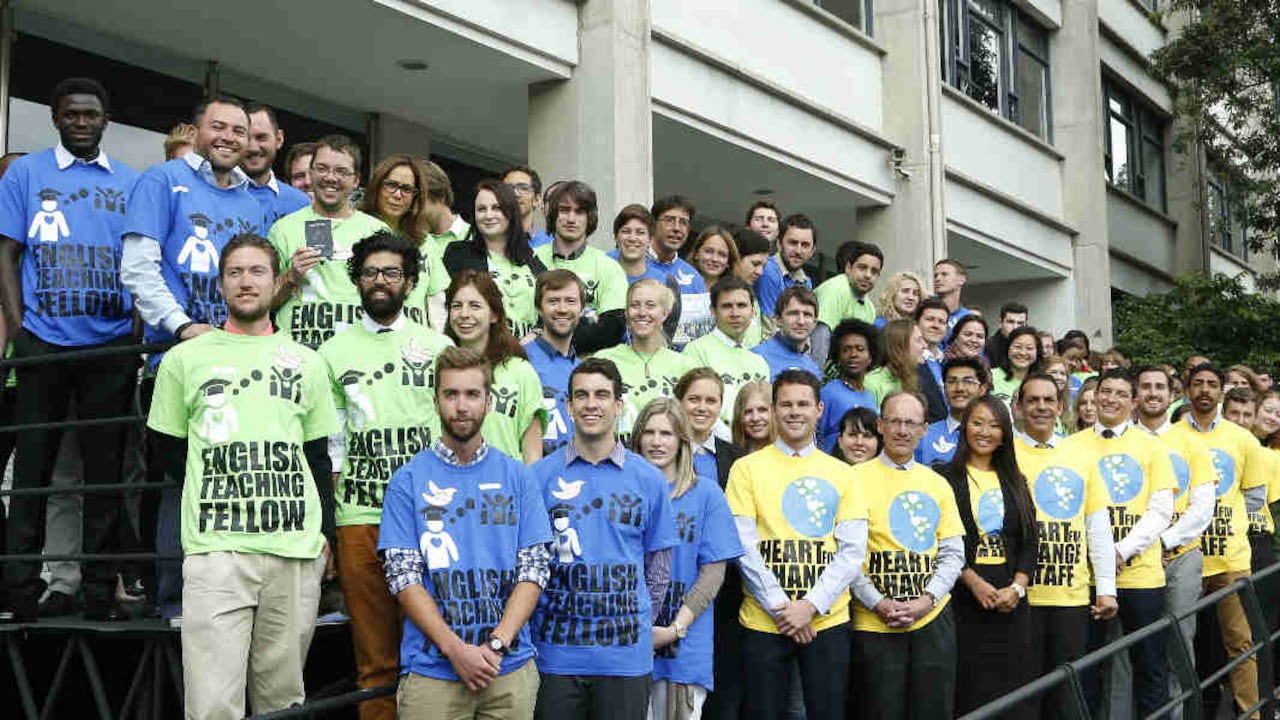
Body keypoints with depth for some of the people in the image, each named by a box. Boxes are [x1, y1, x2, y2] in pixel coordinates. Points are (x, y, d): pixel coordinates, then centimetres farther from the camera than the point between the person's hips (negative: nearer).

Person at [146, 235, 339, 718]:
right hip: (215, 551, -2)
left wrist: (326, 534, 8)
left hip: (298, 552, 2)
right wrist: (218, 500, 6)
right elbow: (168, 447, 14)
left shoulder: (306, 363, 15)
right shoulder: (185, 360, 10)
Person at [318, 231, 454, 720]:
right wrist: (333, 507, 3)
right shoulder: (334, 353, 12)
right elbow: (328, 441, 11)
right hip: (360, 518, 1)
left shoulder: (439, 347, 11)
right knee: (375, 658, 3)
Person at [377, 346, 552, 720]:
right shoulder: (408, 479, 2)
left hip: (510, 667, 1)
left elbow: (535, 568, 1)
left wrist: (496, 643, -11)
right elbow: (403, 576, -4)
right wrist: (456, 649, -14)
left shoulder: (518, 476, 6)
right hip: (431, 670, -1)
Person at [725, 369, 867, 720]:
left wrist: (811, 605, -9)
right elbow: (744, 547, -3)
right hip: (763, 622, -2)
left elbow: (853, 550, 2)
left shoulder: (840, 473, 9)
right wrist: (781, 607, -11)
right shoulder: (747, 468, 3)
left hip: (828, 621, 2)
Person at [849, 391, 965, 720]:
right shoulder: (857, 479, -1)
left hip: (933, 618, 4)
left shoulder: (937, 484, 12)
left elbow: (953, 553, 9)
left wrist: (927, 600, -6)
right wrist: (879, 604, -13)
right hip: (875, 624, -4)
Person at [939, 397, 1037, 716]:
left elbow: (1030, 541, 8)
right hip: (964, 599, -4)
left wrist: (1017, 588, -6)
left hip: (1011, 602, 4)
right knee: (969, 690, -4)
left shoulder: (1015, 481, 15)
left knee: (1011, 690, 4)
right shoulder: (947, 478, 1)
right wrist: (975, 582, -16)